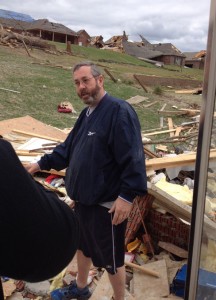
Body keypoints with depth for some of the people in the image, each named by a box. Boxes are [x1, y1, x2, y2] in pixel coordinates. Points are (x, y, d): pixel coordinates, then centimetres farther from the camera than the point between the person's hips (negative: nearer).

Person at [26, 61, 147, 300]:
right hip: (84, 198, 9)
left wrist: (127, 195, -30)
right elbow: (69, 147, 18)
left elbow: (133, 158, -27)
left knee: (110, 258, 10)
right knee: (83, 245, 27)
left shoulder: (119, 111, -21)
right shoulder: (87, 113, 9)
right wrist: (42, 163, 17)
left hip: (108, 203, -9)